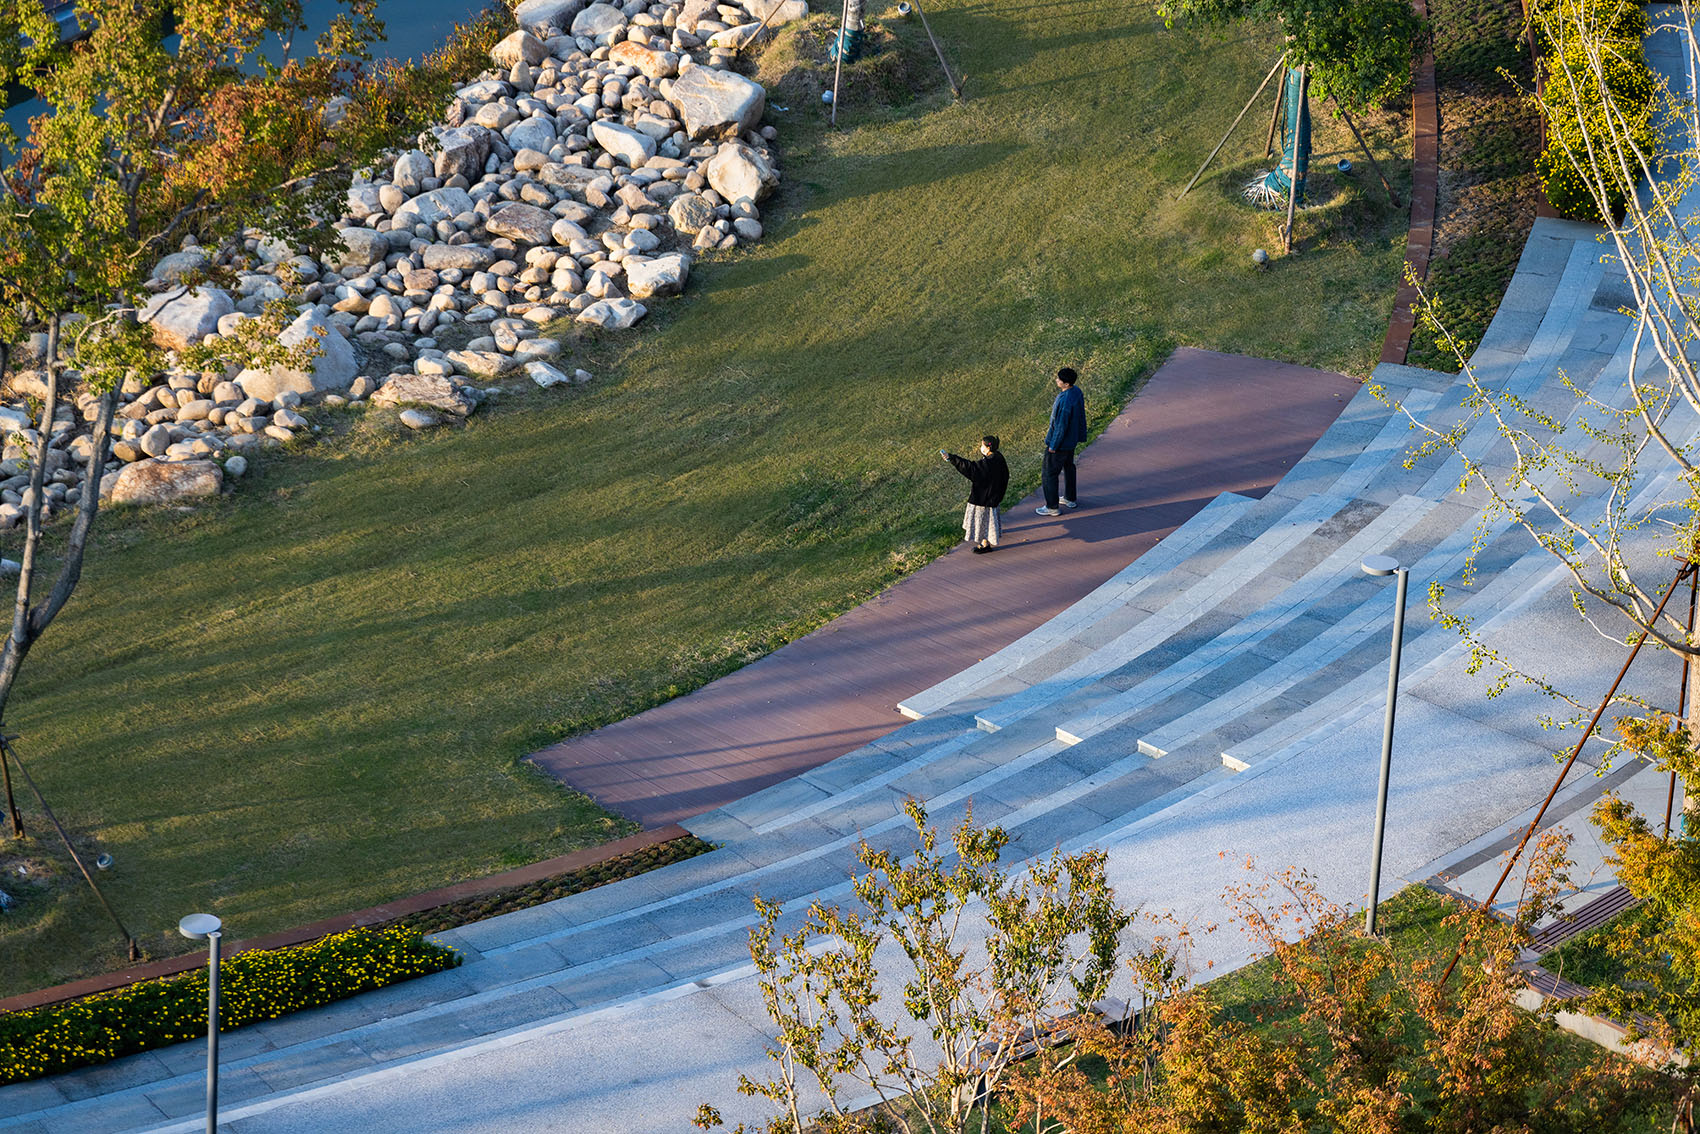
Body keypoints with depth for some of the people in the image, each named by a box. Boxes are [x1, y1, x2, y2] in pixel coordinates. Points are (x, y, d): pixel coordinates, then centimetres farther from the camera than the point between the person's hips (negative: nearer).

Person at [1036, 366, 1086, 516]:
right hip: (1072, 439, 9)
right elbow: (1081, 416, 8)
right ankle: (1070, 498, 41)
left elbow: (1061, 425, -27)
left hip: (1060, 442, -9)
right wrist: (1081, 435, 20)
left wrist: (1053, 445, -17)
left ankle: (1052, 507, 13)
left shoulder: (1065, 401, -34)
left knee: (1050, 473, 5)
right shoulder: (1077, 392, -5)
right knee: (1068, 467, 26)